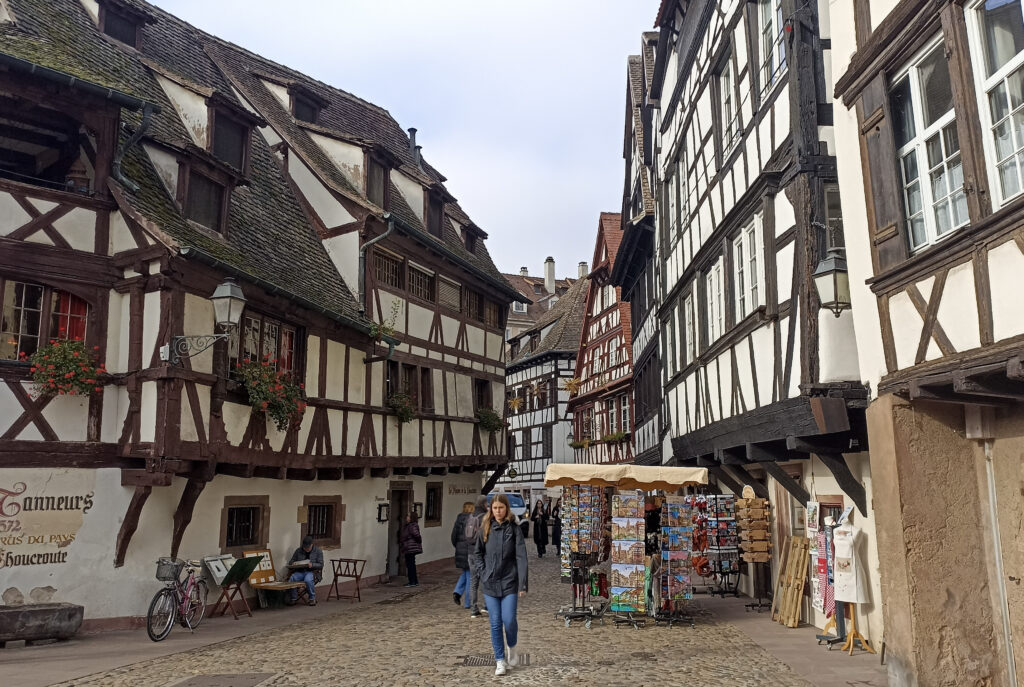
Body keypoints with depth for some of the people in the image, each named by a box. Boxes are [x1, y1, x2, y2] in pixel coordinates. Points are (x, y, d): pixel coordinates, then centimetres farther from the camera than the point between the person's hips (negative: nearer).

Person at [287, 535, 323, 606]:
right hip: (300, 572, 3)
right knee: (291, 579, -30)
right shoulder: (298, 551, 13)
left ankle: (312, 598, -17)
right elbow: (291, 561, 17)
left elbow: (321, 565, -1)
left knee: (308, 580, -38)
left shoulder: (318, 551, 5)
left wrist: (312, 565, -21)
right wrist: (293, 563, -8)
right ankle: (294, 598, -14)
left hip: (312, 572, -3)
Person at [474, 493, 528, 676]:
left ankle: (513, 646, 26)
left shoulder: (514, 529, -4)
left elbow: (521, 557, -8)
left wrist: (522, 584, -14)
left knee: (509, 620, -5)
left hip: (509, 582, -2)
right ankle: (500, 661, 15)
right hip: (490, 584, 2)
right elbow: (478, 553, 12)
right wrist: (483, 573, -2)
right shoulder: (485, 529, 4)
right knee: (495, 623, 4)